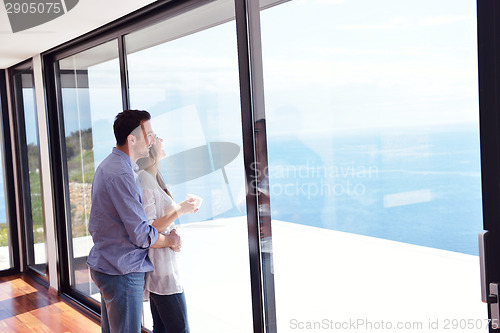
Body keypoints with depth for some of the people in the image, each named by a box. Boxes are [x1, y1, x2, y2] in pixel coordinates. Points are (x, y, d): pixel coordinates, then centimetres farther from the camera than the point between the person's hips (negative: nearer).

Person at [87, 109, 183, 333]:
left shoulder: (107, 166, 11)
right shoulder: (121, 174, -23)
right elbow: (141, 234, -23)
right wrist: (170, 240, -4)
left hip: (103, 265, 11)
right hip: (123, 271, -11)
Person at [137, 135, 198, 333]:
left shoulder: (153, 180, 14)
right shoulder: (144, 183, -17)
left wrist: (181, 208, 9)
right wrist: (179, 211, -14)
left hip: (163, 263, 10)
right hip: (161, 270, -10)